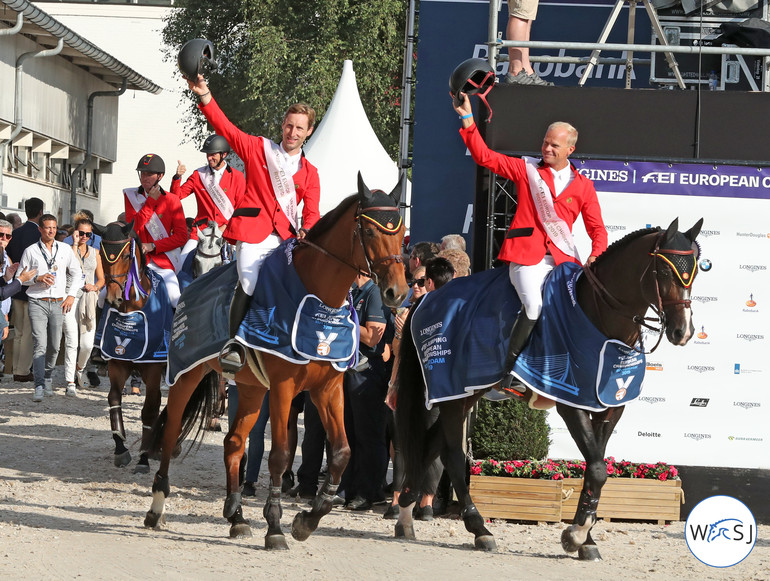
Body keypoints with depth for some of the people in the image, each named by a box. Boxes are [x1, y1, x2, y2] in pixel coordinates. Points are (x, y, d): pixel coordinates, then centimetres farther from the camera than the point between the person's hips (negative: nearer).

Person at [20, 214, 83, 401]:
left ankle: (47, 380, 27)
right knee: (39, 345, -13)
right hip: (38, 303, -3)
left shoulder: (65, 249, 9)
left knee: (54, 346, 7)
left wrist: (71, 295, 5)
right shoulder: (31, 251, 2)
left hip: (58, 303, 3)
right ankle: (39, 387, -17)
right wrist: (38, 278, -13)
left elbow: (76, 273, 16)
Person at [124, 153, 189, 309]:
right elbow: (132, 227, -8)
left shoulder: (172, 201, 4)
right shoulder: (131, 196, 7)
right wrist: (151, 201, -8)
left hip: (163, 260, -1)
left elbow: (181, 236, -1)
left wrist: (153, 246, -12)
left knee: (175, 300, -24)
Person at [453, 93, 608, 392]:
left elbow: (597, 228, 13)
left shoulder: (582, 186, 14)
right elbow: (485, 156, 5)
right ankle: (511, 374, -11)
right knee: (534, 306, -23)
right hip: (526, 255, -3)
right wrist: (468, 119, -3)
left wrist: (595, 258, -6)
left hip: (562, 259, 3)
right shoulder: (526, 170, 10)